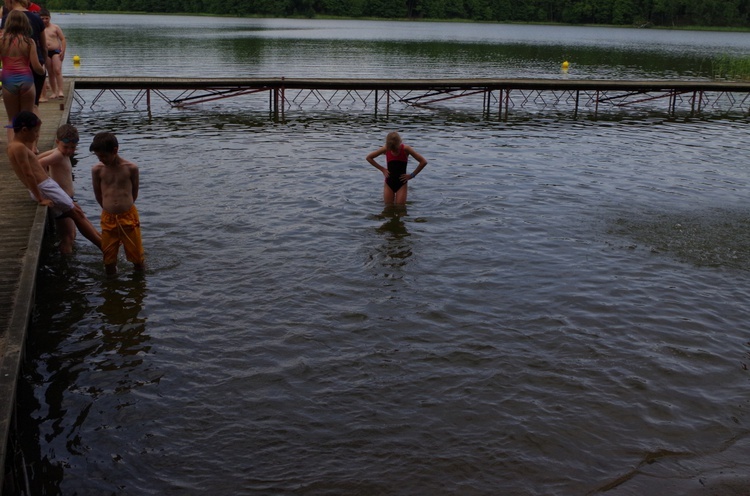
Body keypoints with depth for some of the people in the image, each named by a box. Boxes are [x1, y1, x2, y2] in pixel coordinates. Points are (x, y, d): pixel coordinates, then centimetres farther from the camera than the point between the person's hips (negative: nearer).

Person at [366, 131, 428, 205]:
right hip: (389, 183, 2)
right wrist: (382, 169, 0)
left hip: (401, 183, -2)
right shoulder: (386, 149, -7)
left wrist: (412, 175, -9)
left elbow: (423, 162, -12)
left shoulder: (405, 149, -13)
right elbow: (369, 158, 5)